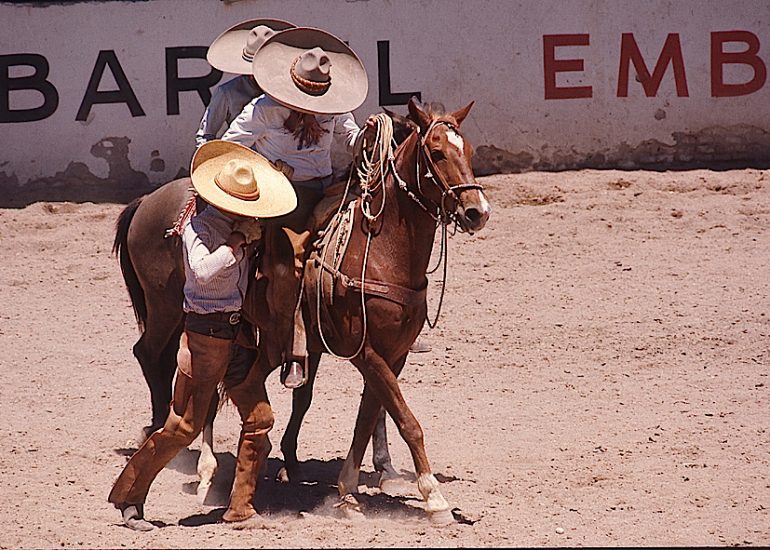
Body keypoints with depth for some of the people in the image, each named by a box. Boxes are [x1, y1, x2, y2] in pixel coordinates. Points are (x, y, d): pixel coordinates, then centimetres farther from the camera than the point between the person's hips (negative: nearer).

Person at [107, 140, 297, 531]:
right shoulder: (199, 229, -12)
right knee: (184, 424, -5)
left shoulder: (242, 227, 10)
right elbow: (204, 271, -31)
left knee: (259, 419, 2)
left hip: (240, 332, 8)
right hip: (206, 333, -8)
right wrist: (240, 241, -22)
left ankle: (240, 506, 10)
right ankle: (128, 495, 6)